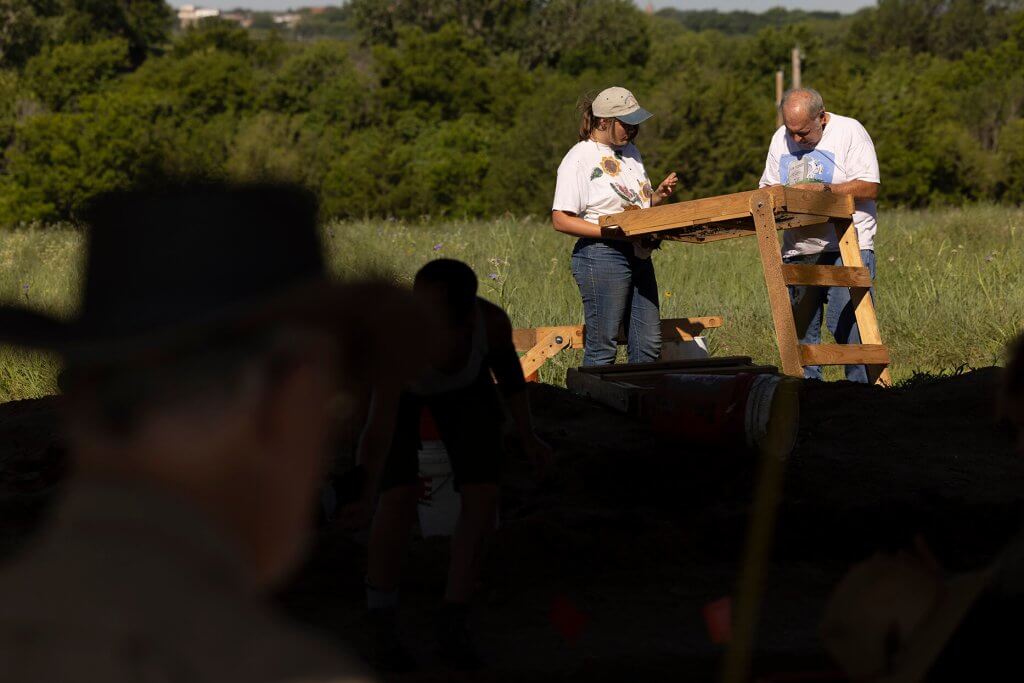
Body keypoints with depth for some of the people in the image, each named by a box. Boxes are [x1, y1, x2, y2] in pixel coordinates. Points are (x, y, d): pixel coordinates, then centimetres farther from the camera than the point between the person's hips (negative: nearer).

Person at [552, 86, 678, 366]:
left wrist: (658, 195, 4)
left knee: (648, 345, 6)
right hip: (602, 257, -8)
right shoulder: (579, 159, -8)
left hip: (639, 256, 8)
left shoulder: (629, 151, 16)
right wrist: (614, 233, -20)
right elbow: (561, 220, -13)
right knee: (602, 347, -7)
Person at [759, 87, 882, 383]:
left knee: (848, 326, -13)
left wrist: (822, 189, -18)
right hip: (797, 250, 6)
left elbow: (869, 188, -11)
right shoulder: (780, 138, 14)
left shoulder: (849, 131, -4)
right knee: (800, 330, 5)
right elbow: (768, 187, 20)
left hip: (847, 248, -6)